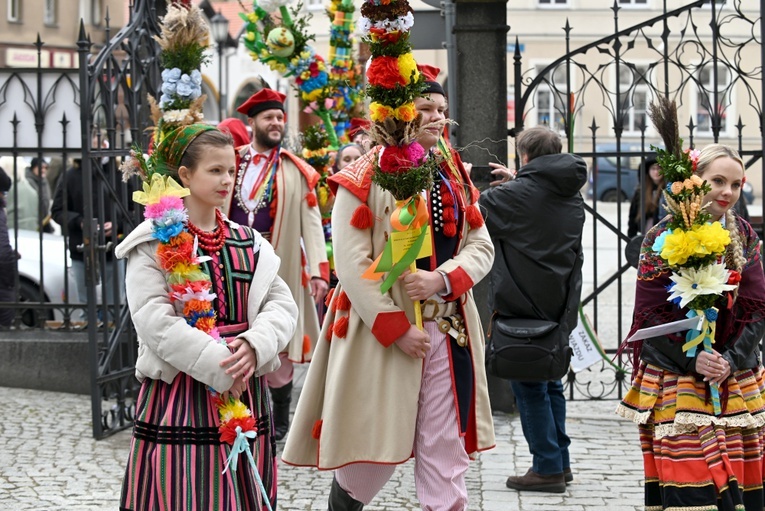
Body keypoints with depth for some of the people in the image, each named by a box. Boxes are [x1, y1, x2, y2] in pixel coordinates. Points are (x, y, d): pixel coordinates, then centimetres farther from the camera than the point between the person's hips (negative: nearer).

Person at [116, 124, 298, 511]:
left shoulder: (247, 241, 13)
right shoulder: (155, 243, -4)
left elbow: (282, 302, 5)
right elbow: (155, 323, -15)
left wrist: (254, 345, -16)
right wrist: (219, 367, -20)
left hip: (244, 389, 5)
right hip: (180, 394, -5)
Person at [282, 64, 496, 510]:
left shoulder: (456, 177, 12)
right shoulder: (364, 179, -6)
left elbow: (482, 246, 9)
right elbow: (352, 264, -12)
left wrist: (442, 279, -12)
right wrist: (396, 329, -17)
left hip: (450, 332, 5)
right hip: (381, 334, -5)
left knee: (446, 457, 3)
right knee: (374, 451, 2)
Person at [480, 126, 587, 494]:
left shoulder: (517, 195, -16)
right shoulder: (571, 195, 7)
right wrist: (515, 179, 28)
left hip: (524, 304, -7)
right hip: (559, 305, 7)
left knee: (530, 387, -1)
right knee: (550, 382, 17)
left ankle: (548, 467, 0)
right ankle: (560, 461, 22)